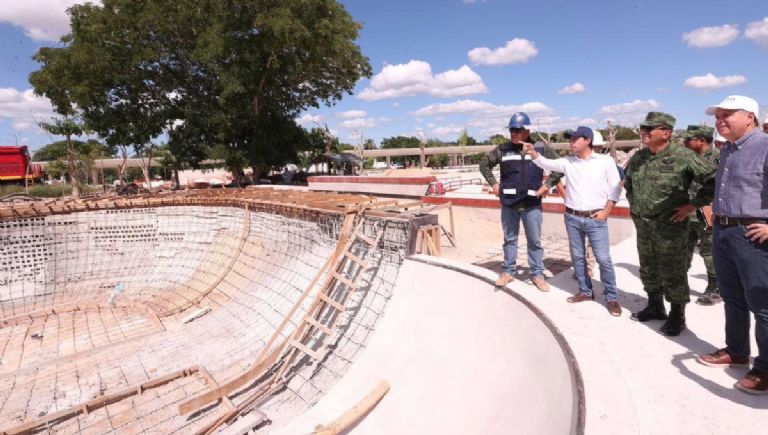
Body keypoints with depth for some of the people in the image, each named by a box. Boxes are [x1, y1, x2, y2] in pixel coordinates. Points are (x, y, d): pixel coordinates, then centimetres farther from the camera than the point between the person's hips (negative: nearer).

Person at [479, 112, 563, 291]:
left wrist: (547, 184, -4)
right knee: (509, 239, 12)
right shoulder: (503, 149, 1)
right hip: (508, 203, 1)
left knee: (534, 241, 7)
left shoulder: (541, 149, -2)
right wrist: (493, 183, 5)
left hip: (532, 203, -1)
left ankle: (537, 274, 20)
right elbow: (484, 163, 13)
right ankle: (508, 271, 24)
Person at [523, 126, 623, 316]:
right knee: (577, 257, 11)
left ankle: (612, 297, 12)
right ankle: (585, 292, 27)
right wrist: (532, 152, -23)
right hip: (572, 218, 4)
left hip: (595, 219, -3)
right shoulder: (567, 162, 4)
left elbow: (615, 188, 0)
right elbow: (545, 163, -5)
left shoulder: (605, 161, -3)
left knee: (603, 258, -2)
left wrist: (606, 212, -7)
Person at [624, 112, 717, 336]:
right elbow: (628, 181, 25)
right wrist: (632, 203, 17)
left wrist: (692, 205, -14)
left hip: (670, 226, -6)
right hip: (642, 225, 7)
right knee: (648, 269, 18)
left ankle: (677, 317, 18)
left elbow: (713, 180, -15)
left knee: (673, 273, 3)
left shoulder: (682, 156, -15)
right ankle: (655, 307, 35)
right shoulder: (638, 157, 6)